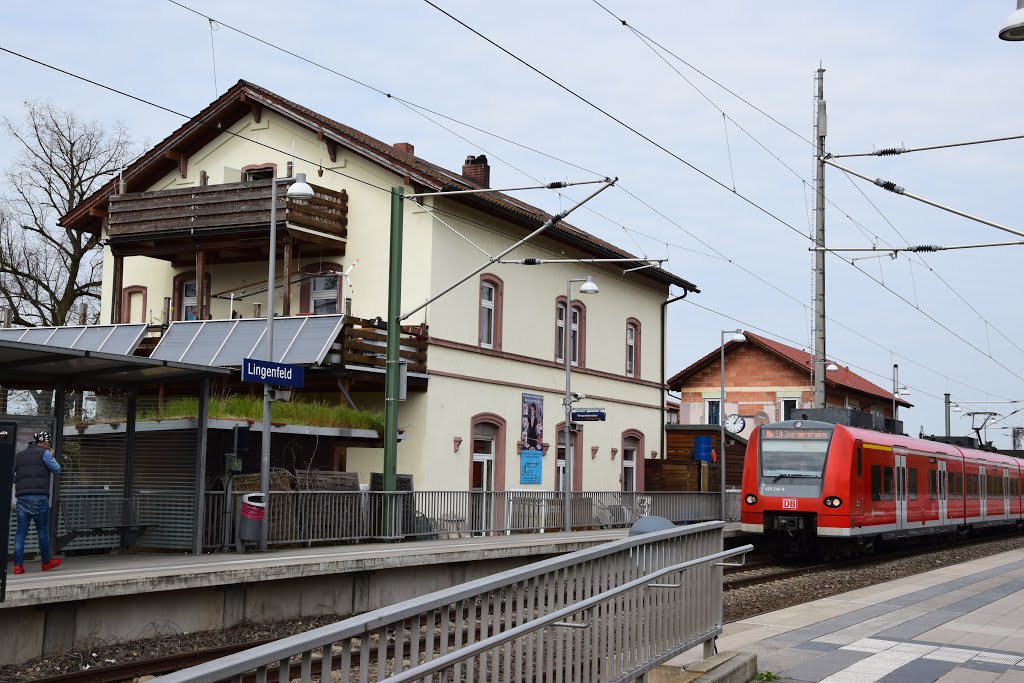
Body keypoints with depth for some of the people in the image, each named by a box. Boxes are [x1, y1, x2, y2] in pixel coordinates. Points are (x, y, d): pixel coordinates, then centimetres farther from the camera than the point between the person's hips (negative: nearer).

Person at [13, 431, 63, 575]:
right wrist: (52, 457, 19)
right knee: (42, 530, 5)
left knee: (21, 531, 3)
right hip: (39, 497, -5)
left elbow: (12, 476, 22)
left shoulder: (19, 455, 19)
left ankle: (18, 565, -2)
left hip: (21, 497, 5)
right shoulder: (44, 453, 1)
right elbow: (56, 470, 4)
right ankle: (46, 562, 13)